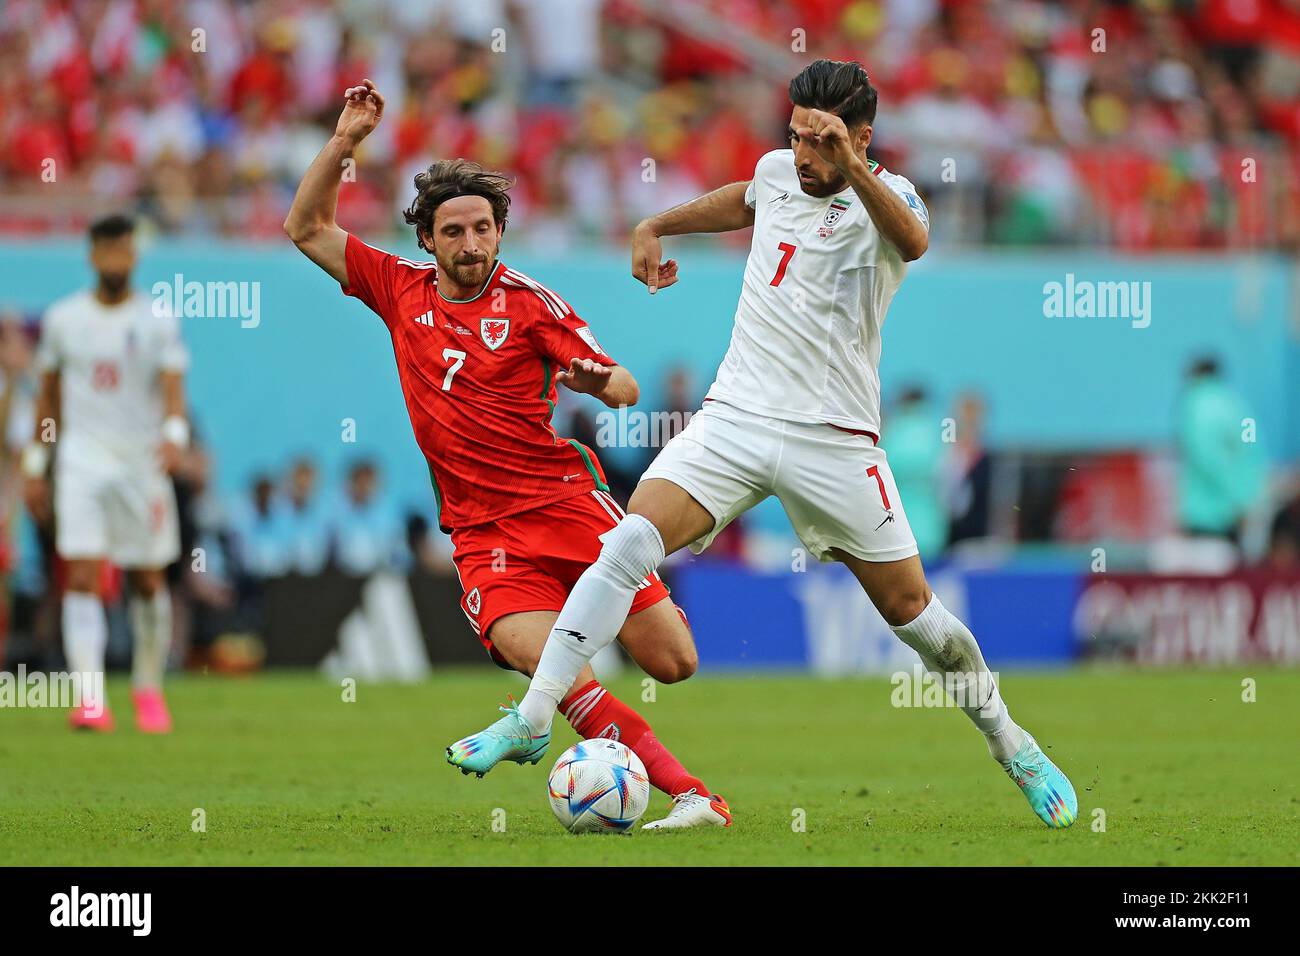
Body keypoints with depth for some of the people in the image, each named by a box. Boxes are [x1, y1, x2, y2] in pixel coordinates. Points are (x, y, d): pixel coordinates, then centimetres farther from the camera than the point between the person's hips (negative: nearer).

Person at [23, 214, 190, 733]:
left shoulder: (157, 320, -1)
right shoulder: (63, 318, 5)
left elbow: (173, 386, -12)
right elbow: (48, 394, 14)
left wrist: (174, 434, -31)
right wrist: (35, 465, 13)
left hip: (143, 458, 0)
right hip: (83, 457, 0)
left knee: (148, 581, 6)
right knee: (82, 577, -13)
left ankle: (148, 690, 25)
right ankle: (90, 697, -19)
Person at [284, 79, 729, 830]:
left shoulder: (529, 302, -2)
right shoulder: (401, 290, 8)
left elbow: (624, 387, -6)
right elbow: (308, 229, 15)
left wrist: (598, 381, -29)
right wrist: (344, 142, 4)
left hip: (566, 500, -1)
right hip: (486, 533, 1)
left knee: (674, 662, -8)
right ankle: (689, 793, -23)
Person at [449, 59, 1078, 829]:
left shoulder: (886, 197, -9)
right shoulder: (779, 170, 8)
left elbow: (913, 241, -36)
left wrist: (850, 164, -49)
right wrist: (656, 227, 32)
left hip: (834, 438, -3)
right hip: (735, 414, 4)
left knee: (908, 606, 4)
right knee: (632, 541, -18)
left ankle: (1010, 741, 28)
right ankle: (534, 718, -18)